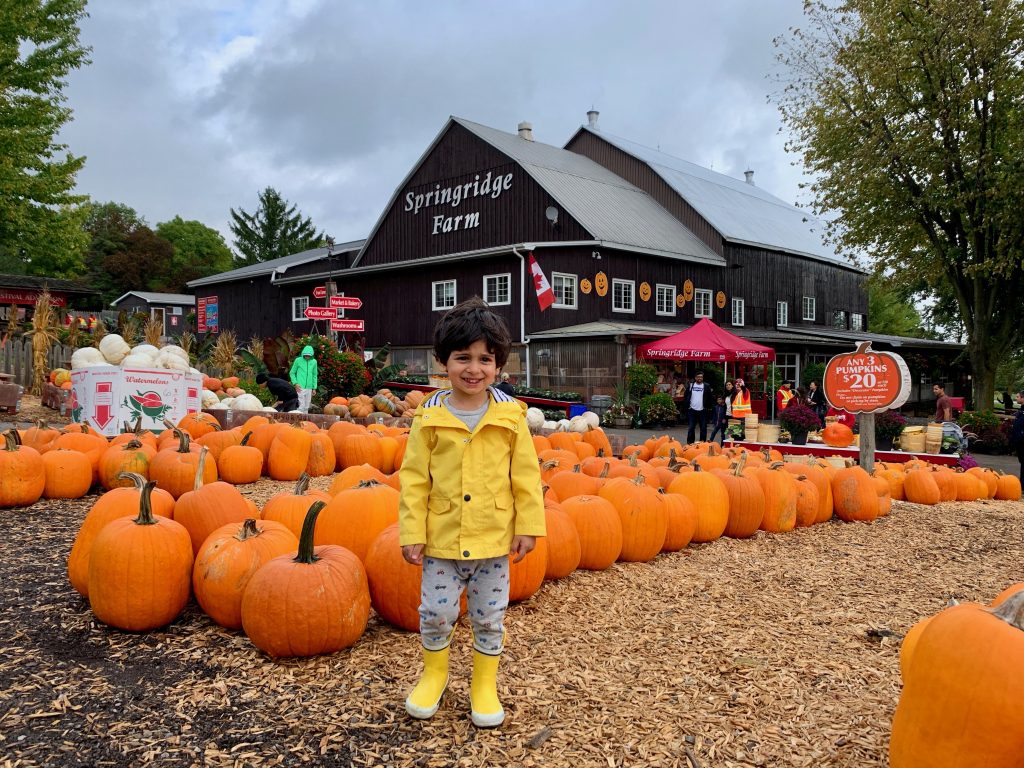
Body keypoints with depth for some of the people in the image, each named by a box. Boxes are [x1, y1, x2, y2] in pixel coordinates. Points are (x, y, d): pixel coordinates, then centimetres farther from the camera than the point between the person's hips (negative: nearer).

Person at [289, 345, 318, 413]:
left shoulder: (314, 362, 6)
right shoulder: (298, 360, -3)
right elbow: (292, 373, 4)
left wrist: (314, 388, 11)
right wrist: (295, 383, -9)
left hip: (309, 388, 4)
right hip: (300, 387, -4)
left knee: (306, 407, 8)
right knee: (301, 406, -9)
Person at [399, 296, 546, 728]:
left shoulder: (510, 416, -5)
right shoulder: (429, 417, -6)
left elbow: (526, 475, -1)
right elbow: (414, 479, -3)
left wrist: (528, 526, -3)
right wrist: (412, 533, -6)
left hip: (494, 538, 0)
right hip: (442, 537, 0)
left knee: (489, 617, 13)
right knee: (435, 612, 9)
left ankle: (485, 685, 33)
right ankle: (434, 674, 36)